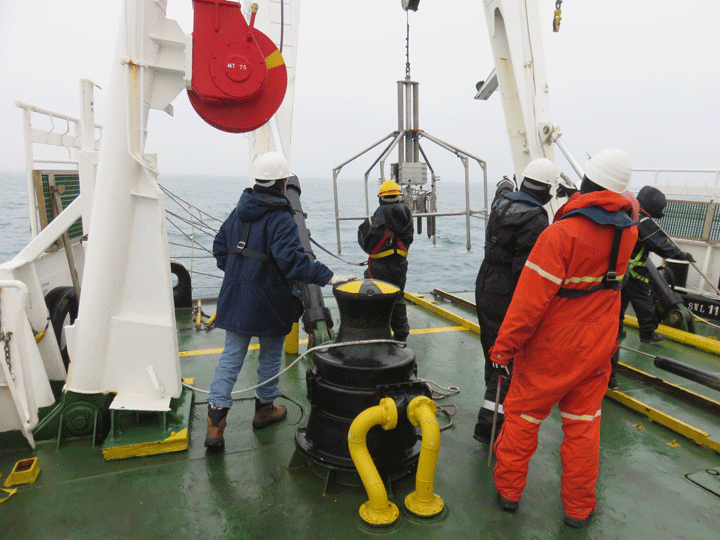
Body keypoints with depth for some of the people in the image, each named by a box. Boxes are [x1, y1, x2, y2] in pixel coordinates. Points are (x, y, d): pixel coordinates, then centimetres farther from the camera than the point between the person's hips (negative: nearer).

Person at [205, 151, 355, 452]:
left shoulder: (238, 212, 8)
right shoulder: (280, 218, -17)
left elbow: (220, 247, 16)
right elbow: (291, 258, -29)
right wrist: (327, 277, -31)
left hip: (235, 298, 6)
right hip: (268, 302, -6)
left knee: (231, 356, 8)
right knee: (270, 355, 15)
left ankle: (215, 424, 4)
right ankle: (264, 409, 32)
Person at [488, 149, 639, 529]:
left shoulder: (562, 232, -23)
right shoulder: (628, 232, -4)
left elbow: (531, 299, -24)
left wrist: (504, 346, -16)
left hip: (550, 351, -5)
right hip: (597, 348, 5)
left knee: (523, 415, 13)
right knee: (583, 423, 18)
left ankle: (508, 488, 29)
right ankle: (579, 507, 30)